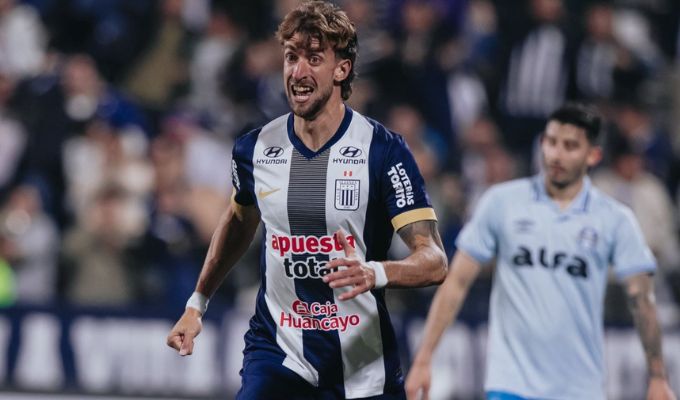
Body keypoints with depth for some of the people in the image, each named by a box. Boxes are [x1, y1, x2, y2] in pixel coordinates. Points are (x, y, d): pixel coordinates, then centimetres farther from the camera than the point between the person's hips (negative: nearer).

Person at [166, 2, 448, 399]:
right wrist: (197, 303, 25)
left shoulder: (383, 150, -11)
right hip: (276, 353, 2)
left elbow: (434, 261, -16)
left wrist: (375, 273, -36)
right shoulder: (255, 149, 1)